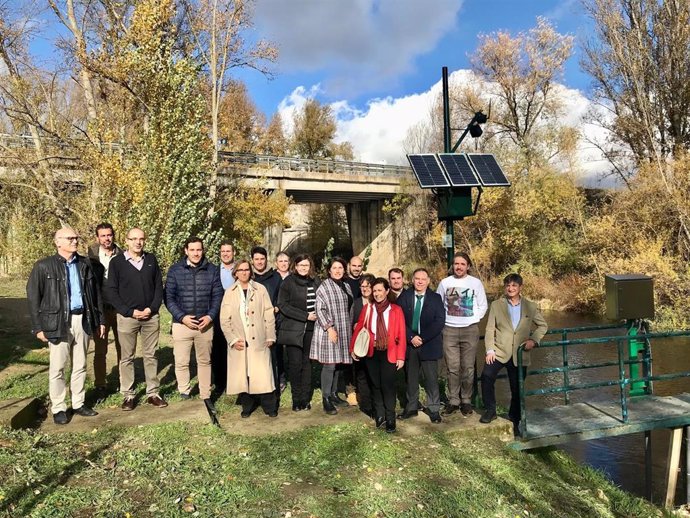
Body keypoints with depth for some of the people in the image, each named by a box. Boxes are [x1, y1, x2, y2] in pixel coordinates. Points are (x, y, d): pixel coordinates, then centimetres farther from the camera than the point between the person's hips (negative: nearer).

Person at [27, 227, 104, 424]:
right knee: (57, 367, 3)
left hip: (83, 320, 4)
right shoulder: (44, 266, -2)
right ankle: (58, 408, 14)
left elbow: (95, 293, 12)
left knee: (80, 365, 11)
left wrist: (100, 320, 10)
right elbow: (33, 297, -2)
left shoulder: (85, 264, 9)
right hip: (59, 322, -3)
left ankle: (78, 403, 22)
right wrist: (38, 327, -6)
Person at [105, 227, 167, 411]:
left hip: (151, 316, 2)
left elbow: (159, 287, 7)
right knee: (127, 358, 6)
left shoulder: (151, 259, 6)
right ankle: (128, 395, 15)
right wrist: (130, 312, -11)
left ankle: (153, 393, 16)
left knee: (151, 356, 8)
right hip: (127, 317, -2)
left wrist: (152, 308, -7)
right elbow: (111, 292, -4)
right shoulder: (117, 262, -2)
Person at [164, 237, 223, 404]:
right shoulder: (175, 270, -1)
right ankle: (184, 396, 18)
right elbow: (169, 297, -2)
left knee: (204, 361, 12)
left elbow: (217, 296, 4)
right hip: (182, 324, -1)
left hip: (205, 324, 1)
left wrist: (210, 316, -9)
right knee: (181, 362, 3)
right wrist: (182, 317, -12)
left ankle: (205, 396, 22)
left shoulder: (212, 270, 2)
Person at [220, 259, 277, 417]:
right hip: (239, 342, 1)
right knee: (242, 375, 5)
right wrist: (233, 339, -6)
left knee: (263, 373, -3)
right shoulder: (230, 293, 5)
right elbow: (224, 319, 3)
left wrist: (270, 336, 0)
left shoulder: (260, 289, 4)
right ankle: (247, 406, 20)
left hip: (258, 341, -1)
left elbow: (269, 314, 4)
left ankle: (269, 406, 10)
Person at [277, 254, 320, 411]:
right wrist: (305, 316, -13)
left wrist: (317, 314, -2)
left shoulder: (316, 282, 8)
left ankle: (305, 398, 12)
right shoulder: (289, 282, -2)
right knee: (295, 363, -3)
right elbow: (283, 305, -9)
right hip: (293, 329, -3)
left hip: (311, 329, 3)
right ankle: (296, 399, 8)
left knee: (307, 363, 5)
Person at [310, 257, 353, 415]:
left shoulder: (346, 286, 14)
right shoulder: (324, 286, -7)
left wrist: (350, 328, 15)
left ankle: (333, 394, 22)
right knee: (329, 365, -5)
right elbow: (320, 309, -13)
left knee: (337, 363, 11)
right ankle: (326, 399, 4)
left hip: (343, 331, 7)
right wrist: (329, 328, -18)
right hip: (329, 331, -6)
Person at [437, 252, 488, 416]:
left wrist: (474, 319, 0)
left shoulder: (476, 283, 1)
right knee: (452, 368, 3)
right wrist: (443, 320, 5)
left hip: (470, 329, -1)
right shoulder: (445, 282, 3)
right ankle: (453, 401, 13)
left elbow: (483, 306, 8)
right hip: (449, 329, 1)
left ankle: (466, 401, 15)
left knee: (468, 368, 2)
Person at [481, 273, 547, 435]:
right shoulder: (496, 305, 3)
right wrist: (490, 350, -10)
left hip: (520, 354, 1)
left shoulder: (530, 307, 6)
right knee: (487, 375, -24)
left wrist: (534, 340, -3)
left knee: (517, 390, 8)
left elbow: (543, 326, 15)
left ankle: (514, 422, 27)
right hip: (499, 351, -1)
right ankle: (490, 410, -5)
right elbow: (490, 329, 1)